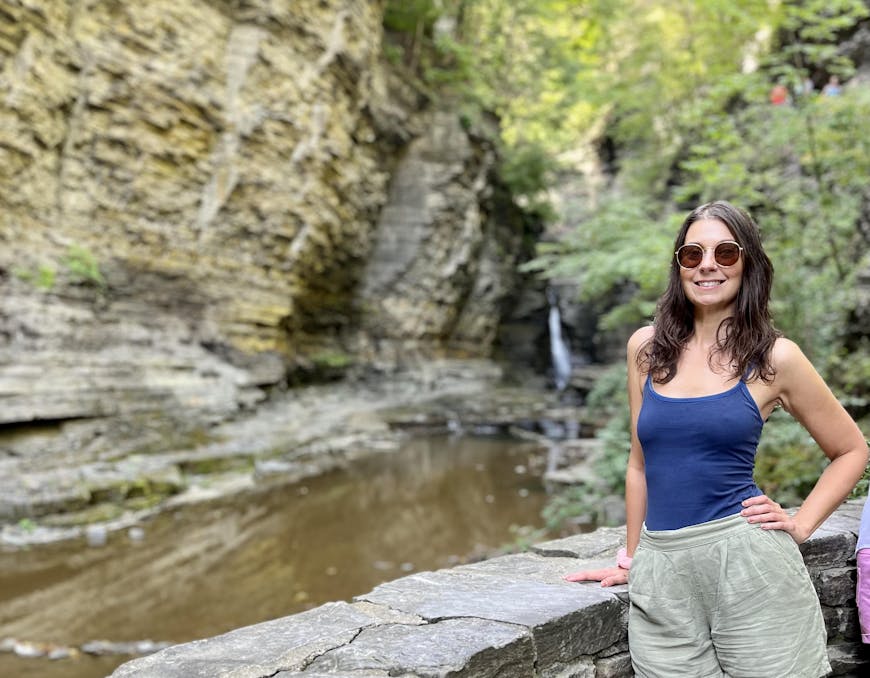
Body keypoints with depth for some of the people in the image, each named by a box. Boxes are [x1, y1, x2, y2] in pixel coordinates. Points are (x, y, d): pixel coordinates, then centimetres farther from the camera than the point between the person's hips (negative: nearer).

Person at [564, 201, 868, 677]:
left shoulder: (775, 357, -2)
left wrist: (800, 526, 0)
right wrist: (631, 558, 17)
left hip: (748, 562, -2)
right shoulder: (646, 348, 6)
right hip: (660, 573, 3)